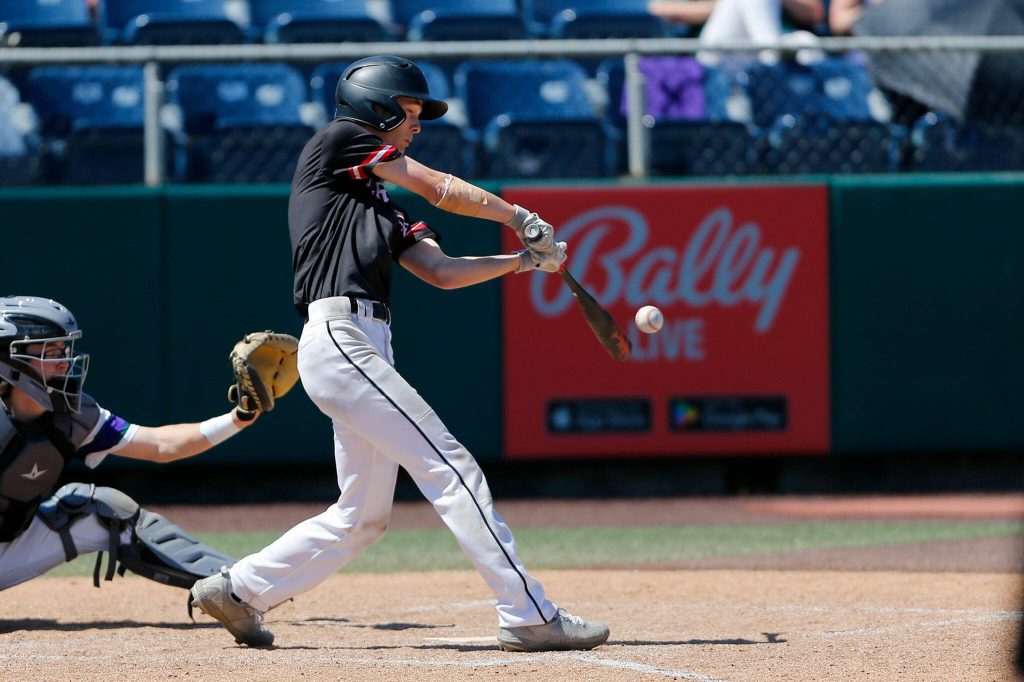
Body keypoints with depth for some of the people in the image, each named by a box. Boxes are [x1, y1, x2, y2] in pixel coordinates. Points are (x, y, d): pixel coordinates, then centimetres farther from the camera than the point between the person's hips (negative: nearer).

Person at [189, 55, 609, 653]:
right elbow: (442, 190, 2)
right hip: (339, 337, -10)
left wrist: (523, 260, 9)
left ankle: (240, 590, 20)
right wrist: (522, 218, 12)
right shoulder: (340, 141, 4)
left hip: (366, 351, 10)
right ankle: (529, 617, -16)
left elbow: (441, 271, 18)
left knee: (363, 515, 11)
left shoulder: (379, 203, 28)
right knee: (452, 469, -13)